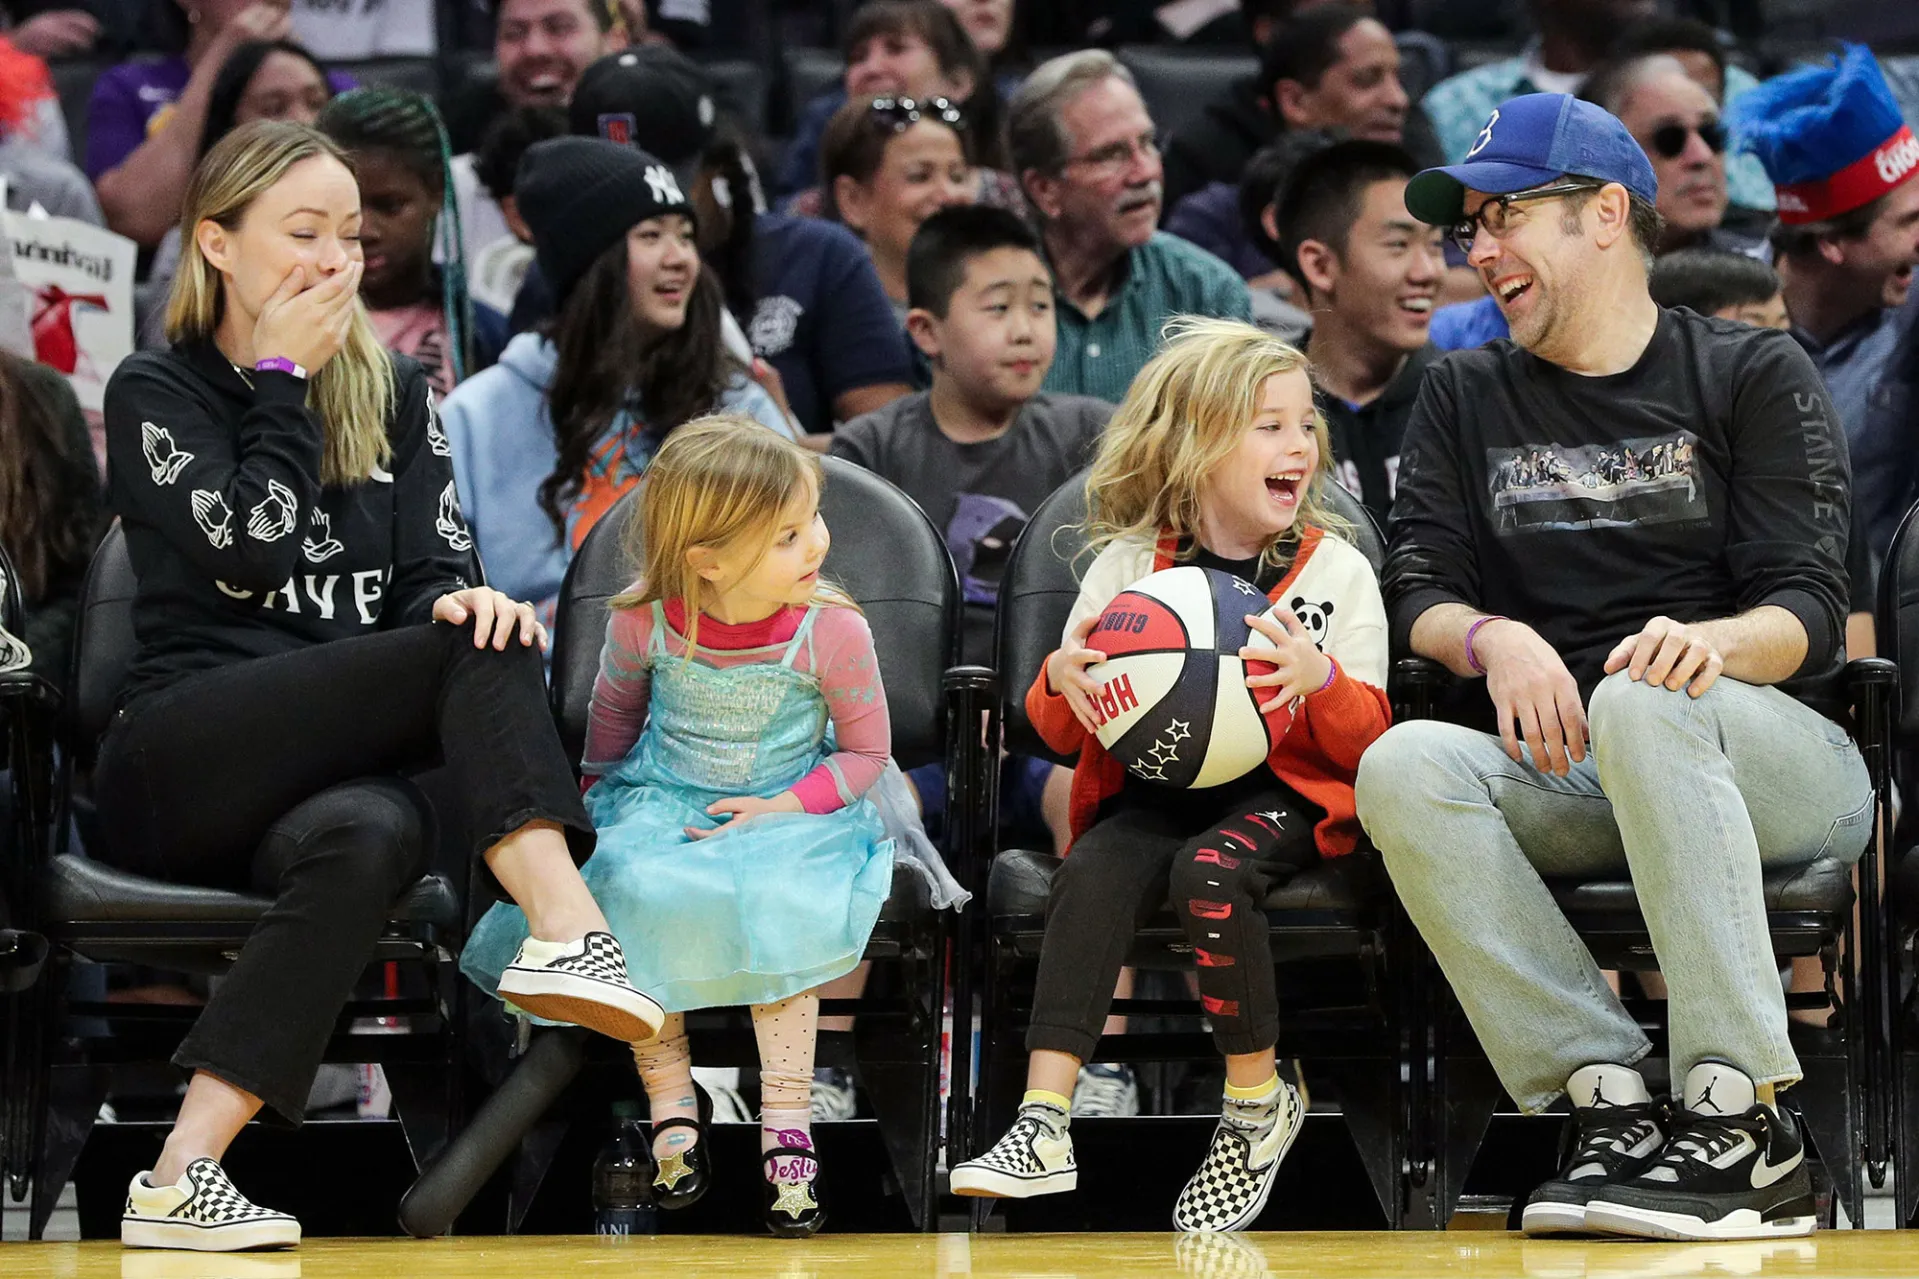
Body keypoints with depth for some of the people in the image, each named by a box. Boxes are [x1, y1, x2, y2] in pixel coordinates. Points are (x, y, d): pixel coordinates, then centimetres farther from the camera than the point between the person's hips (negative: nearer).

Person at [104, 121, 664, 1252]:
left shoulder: (393, 394, 21)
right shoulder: (157, 393, 6)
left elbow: (435, 568, 10)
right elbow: (250, 555, -10)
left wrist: (463, 599, -14)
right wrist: (283, 382, -3)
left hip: (346, 759, 4)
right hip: (182, 759, -4)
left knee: (366, 851, -36)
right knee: (487, 658, -27)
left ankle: (184, 1178, -42)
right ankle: (572, 934, -47)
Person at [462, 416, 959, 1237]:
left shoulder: (831, 633, -14)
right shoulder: (644, 622, -11)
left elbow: (866, 750, -4)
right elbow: (614, 712, 12)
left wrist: (783, 808, -16)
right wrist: (597, 793, 18)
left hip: (789, 810, -1)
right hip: (660, 802, 1)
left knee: (776, 911, -32)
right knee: (638, 897, -30)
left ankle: (785, 1128, -26)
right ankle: (670, 1106, -18)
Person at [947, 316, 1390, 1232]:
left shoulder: (1335, 570, 4)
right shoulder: (1126, 565, 8)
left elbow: (1368, 741, 0)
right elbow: (1062, 735, 12)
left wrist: (1322, 679, -21)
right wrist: (1063, 682, -12)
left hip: (1283, 794, -2)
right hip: (1153, 792, 2)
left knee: (1209, 870, -34)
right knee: (1091, 871, -30)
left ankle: (1259, 1102, -14)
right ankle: (1043, 1128, -37)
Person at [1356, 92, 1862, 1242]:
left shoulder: (1754, 373, 9)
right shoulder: (1465, 398, 21)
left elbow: (1811, 610, -2)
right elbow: (1417, 596, 9)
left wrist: (1717, 641, -27)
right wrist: (1492, 638, -16)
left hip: (1781, 770, -3)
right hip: (1561, 781, 3)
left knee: (1643, 701, -38)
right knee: (1406, 767, -29)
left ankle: (1744, 1120, -39)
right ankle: (1608, 1099, -33)